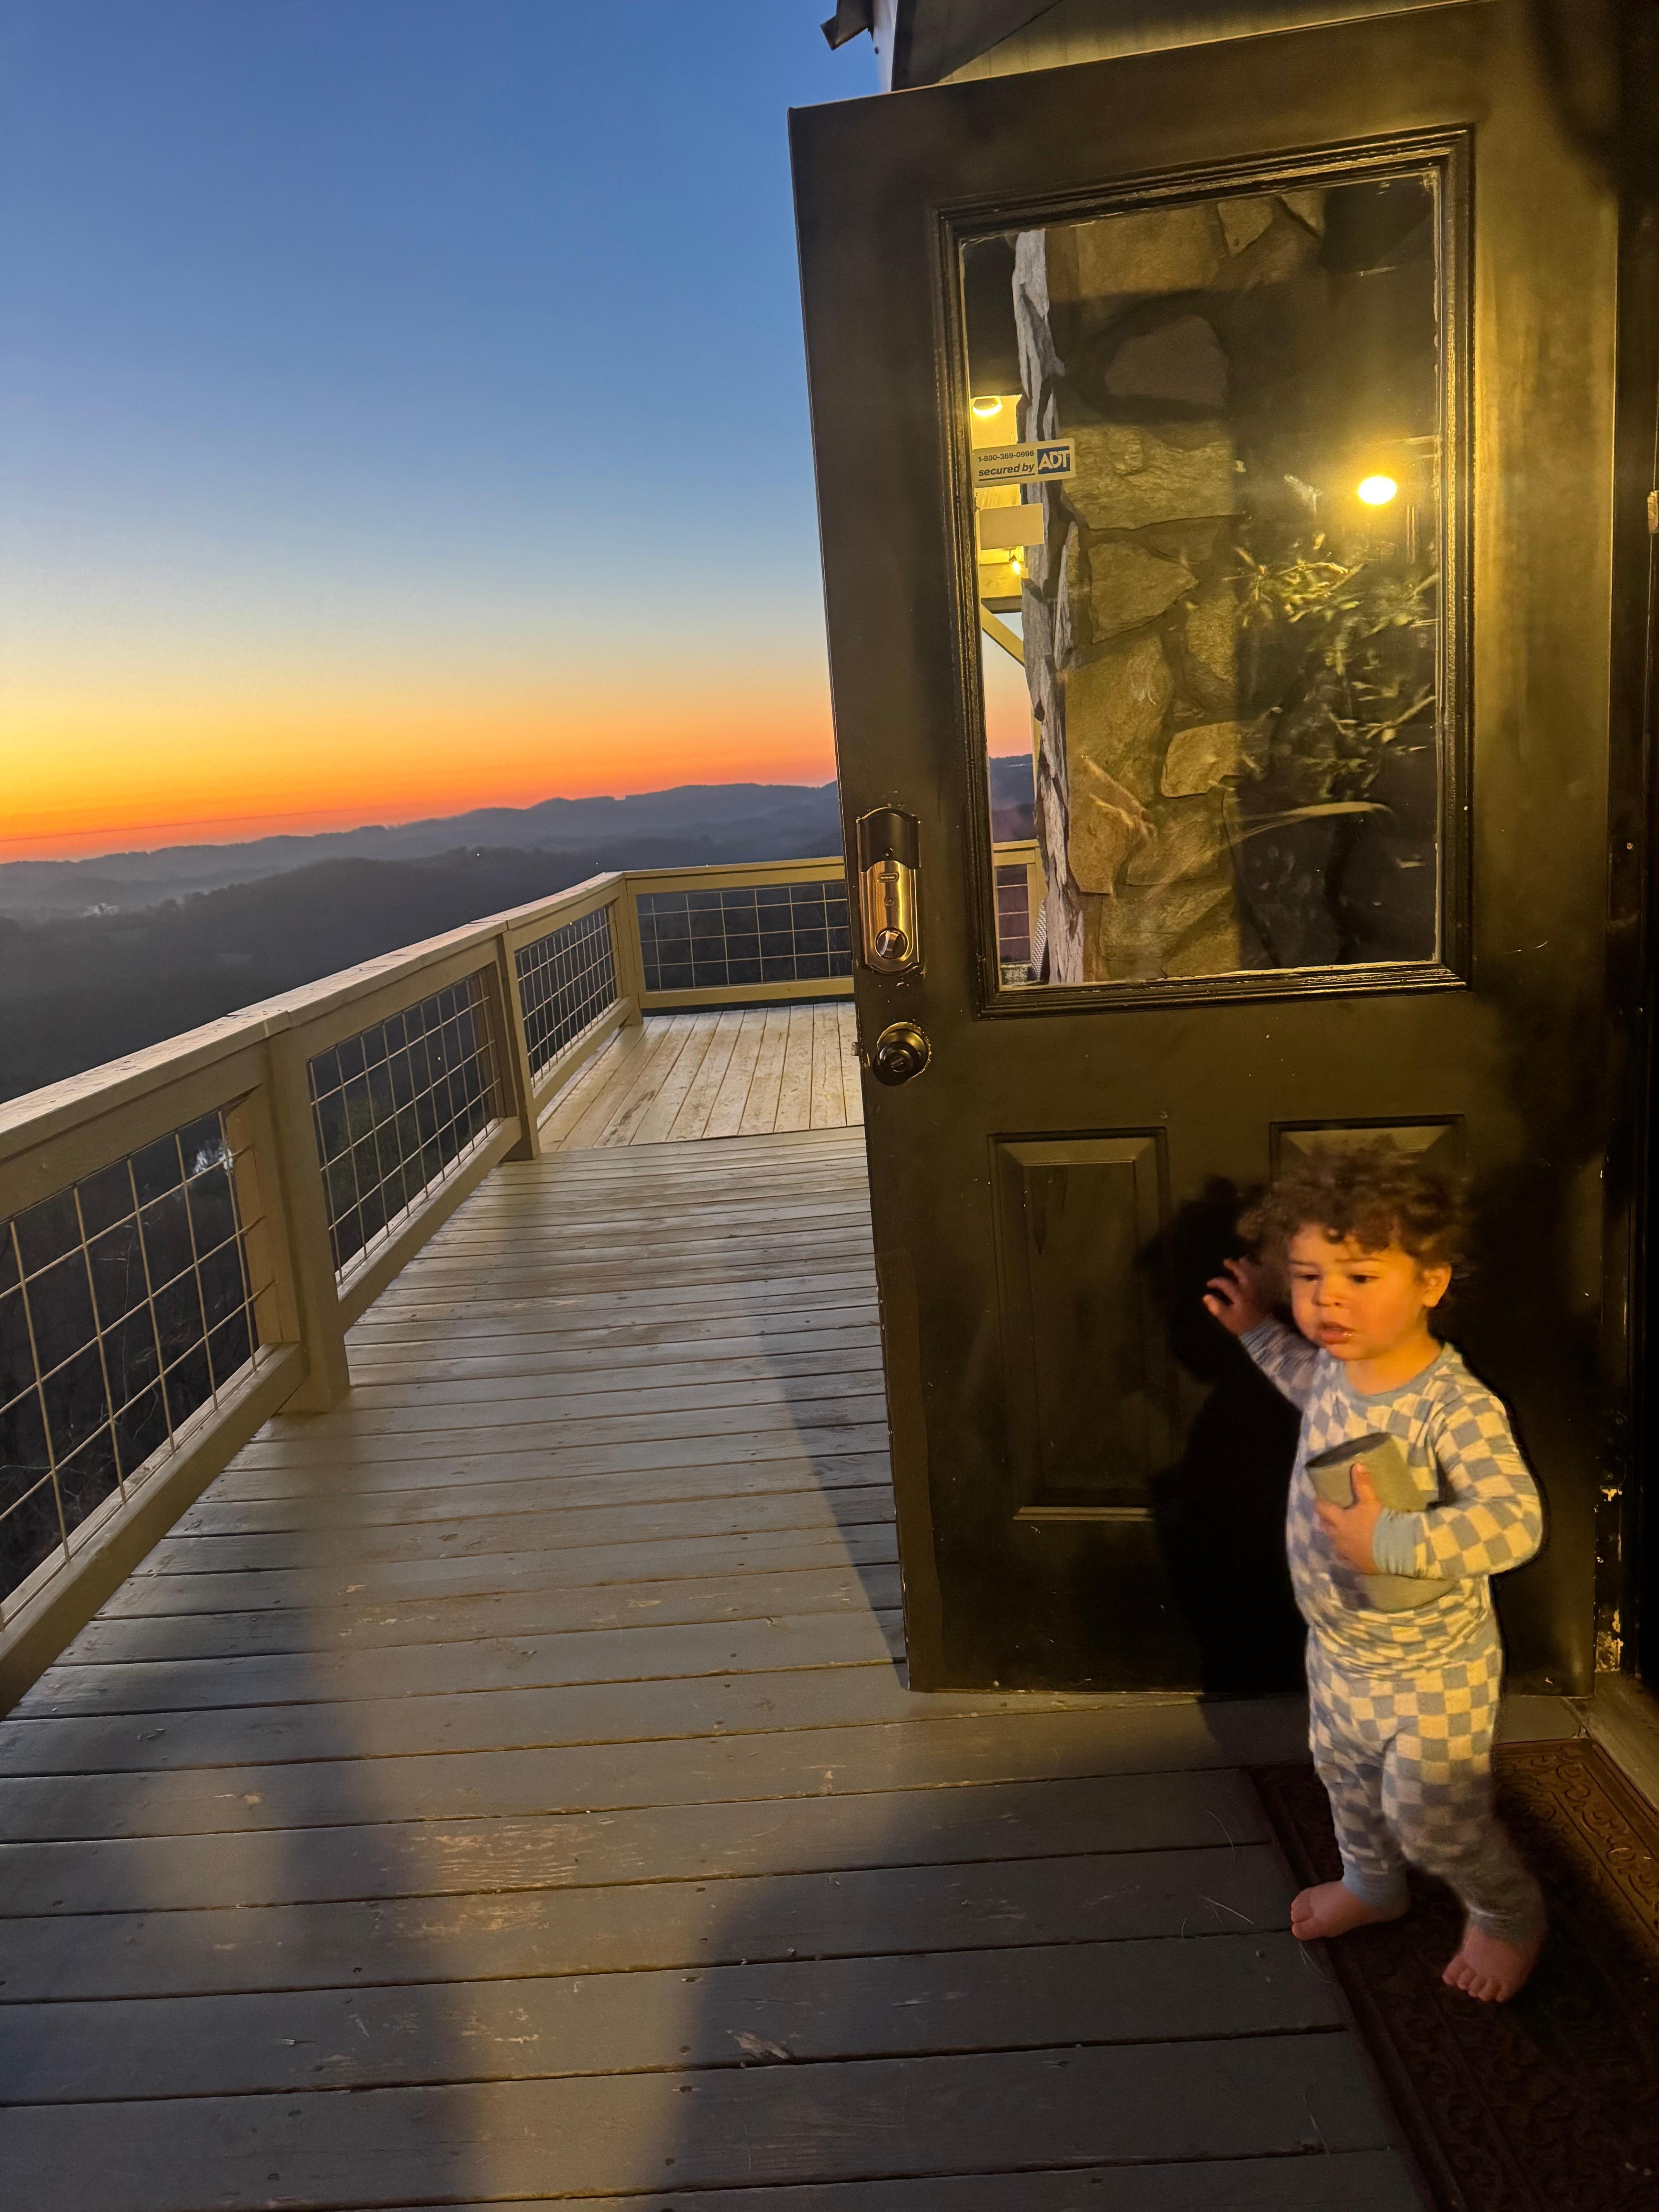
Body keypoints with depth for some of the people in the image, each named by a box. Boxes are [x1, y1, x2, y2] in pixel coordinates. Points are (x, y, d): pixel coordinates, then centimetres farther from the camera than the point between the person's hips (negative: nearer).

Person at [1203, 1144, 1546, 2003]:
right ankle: (1372, 1884, 56)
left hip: (1432, 1673, -7)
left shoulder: (1457, 1408, -32)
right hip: (1337, 1651, 8)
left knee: (1433, 1818, 11)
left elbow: (1514, 1521, -42)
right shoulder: (1336, 1367, -8)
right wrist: (1260, 1332, 14)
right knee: (1346, 1778, 28)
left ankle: (1508, 1916, 43)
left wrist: (1392, 1540, -47)